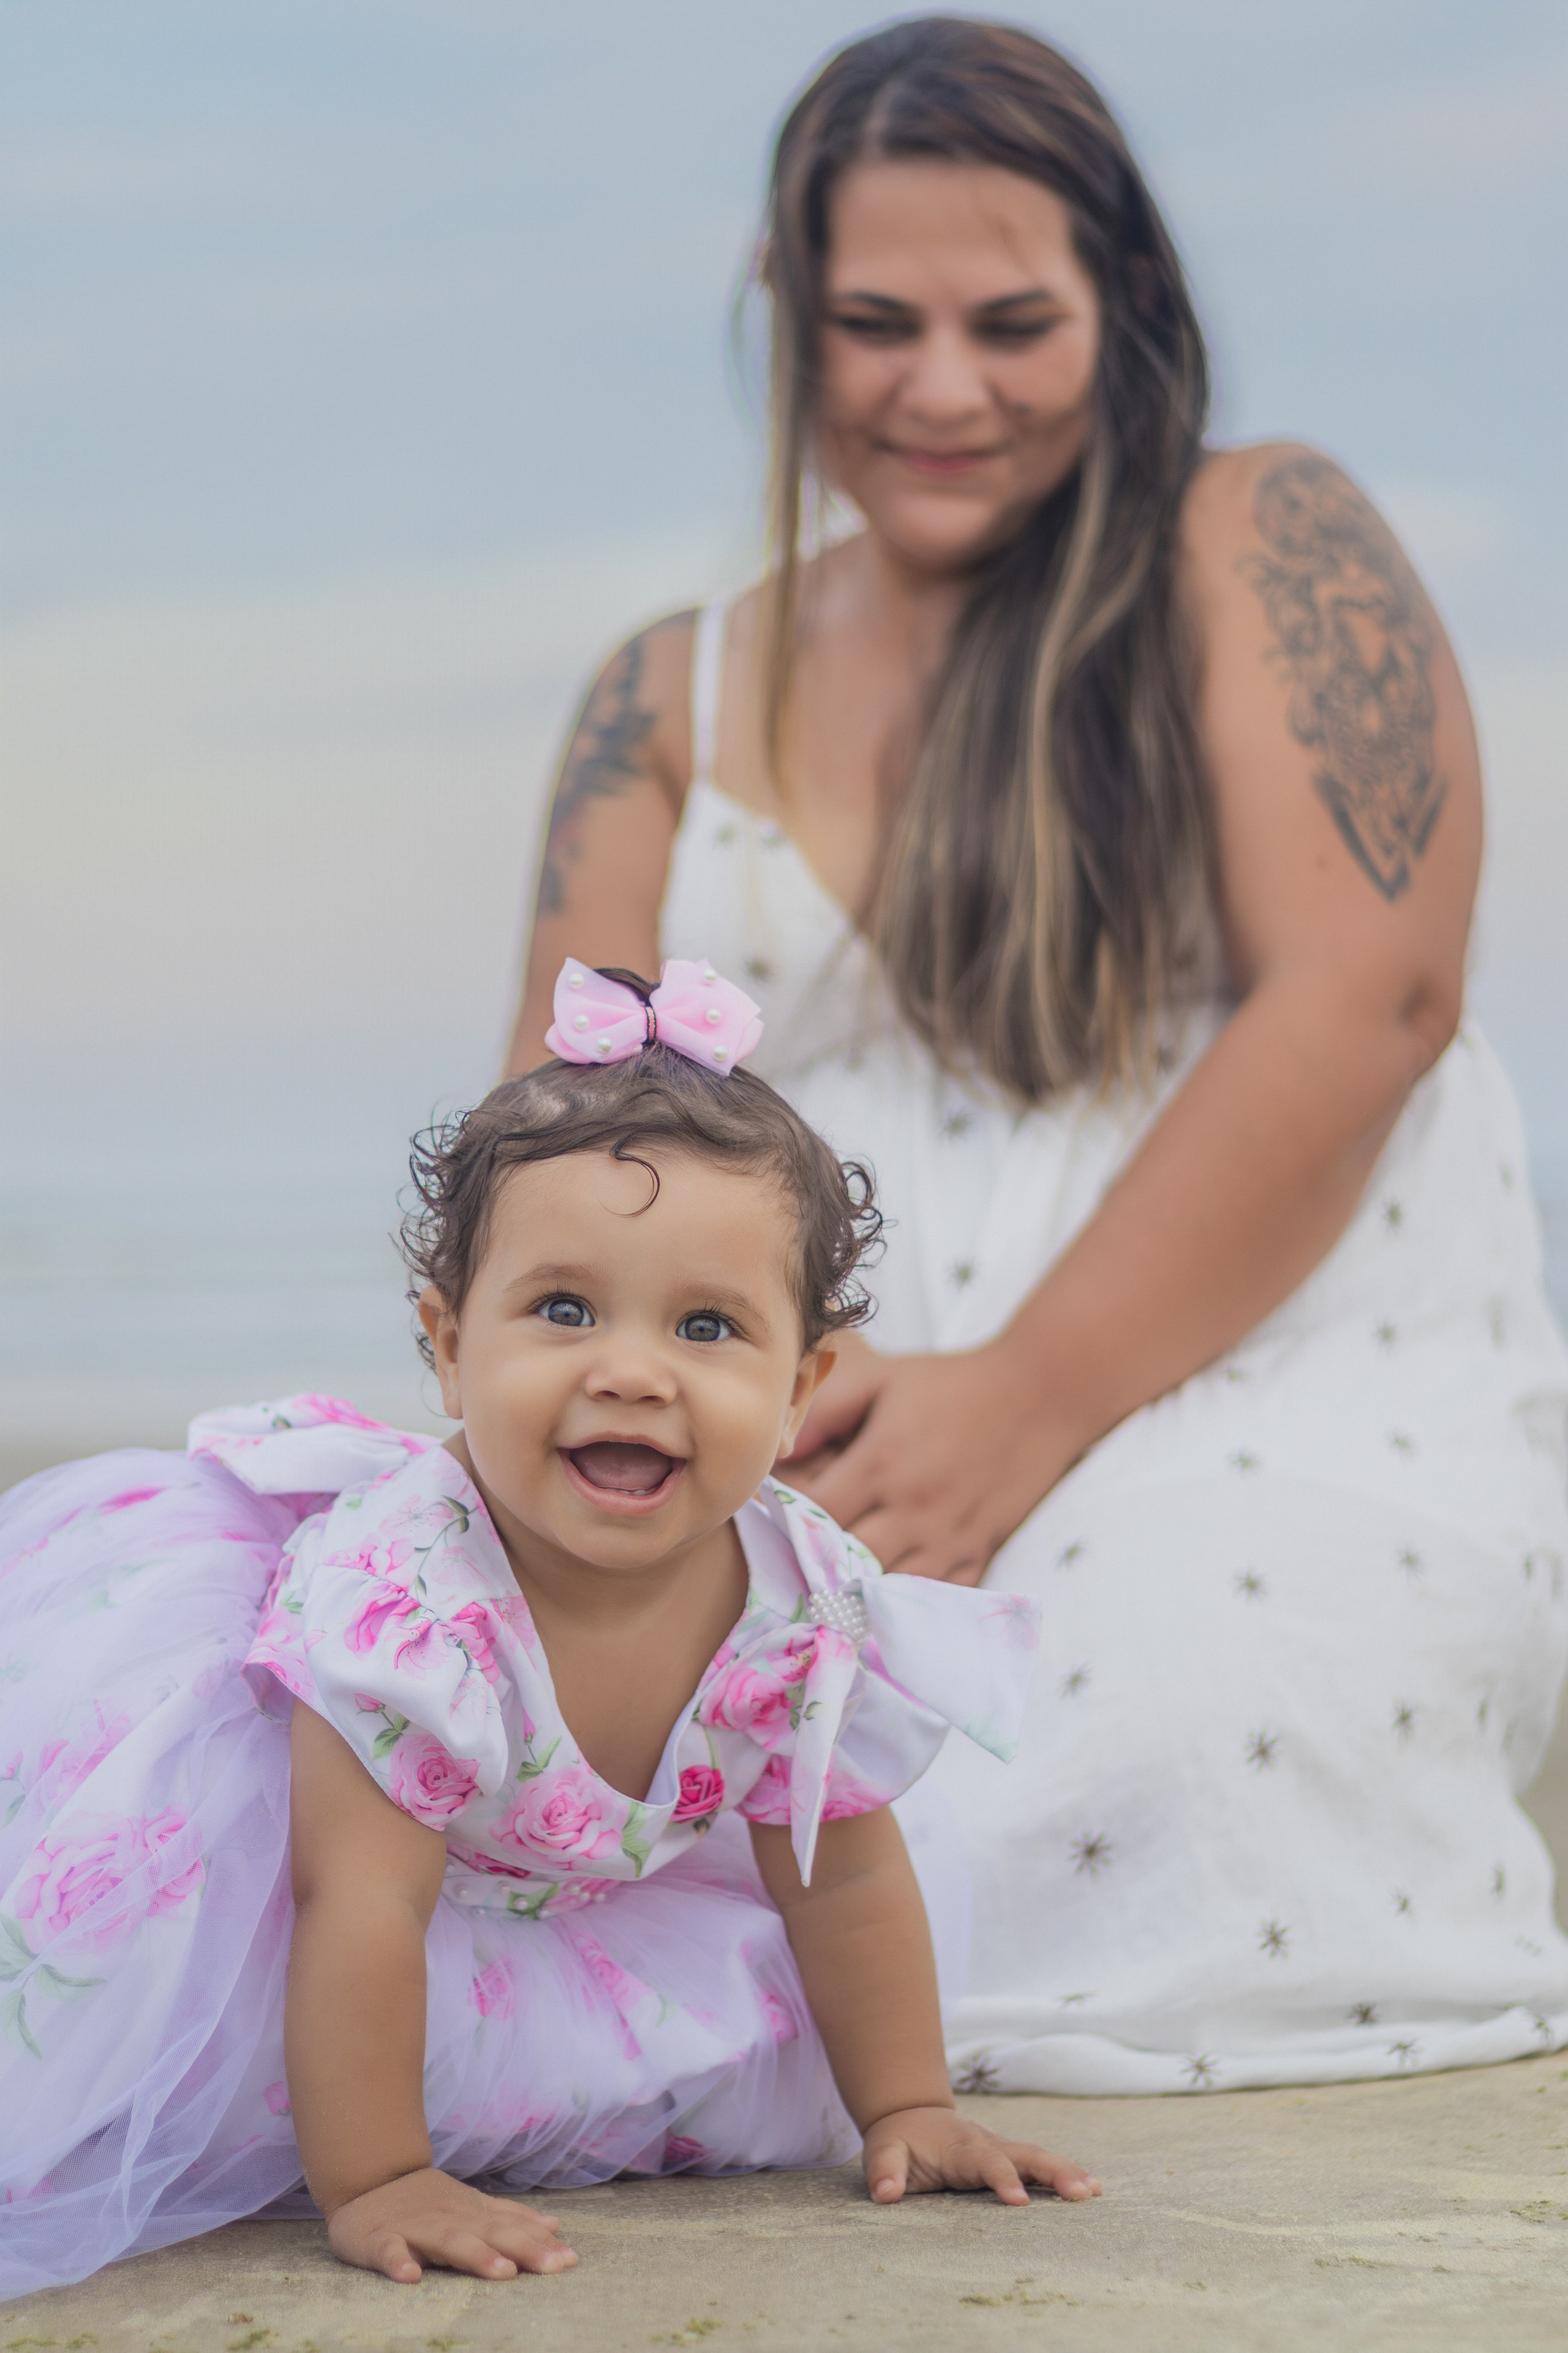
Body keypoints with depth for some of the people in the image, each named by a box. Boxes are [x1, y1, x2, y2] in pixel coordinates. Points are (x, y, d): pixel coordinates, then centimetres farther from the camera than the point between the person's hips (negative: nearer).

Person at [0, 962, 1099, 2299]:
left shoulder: (805, 1607, -23)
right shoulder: (406, 1588, -41)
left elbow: (846, 1880, -7)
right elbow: (362, 1907, -40)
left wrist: (907, 2112, -2)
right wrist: (373, 2187, -38)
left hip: (549, 1888, 6)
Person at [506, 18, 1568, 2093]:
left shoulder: (1262, 552, 5)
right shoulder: (676, 706, 17)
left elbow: (1364, 1004, -8)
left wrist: (1028, 1403, -17)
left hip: (1272, 1393, -3)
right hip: (822, 1456, 3)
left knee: (1157, 1697, -36)